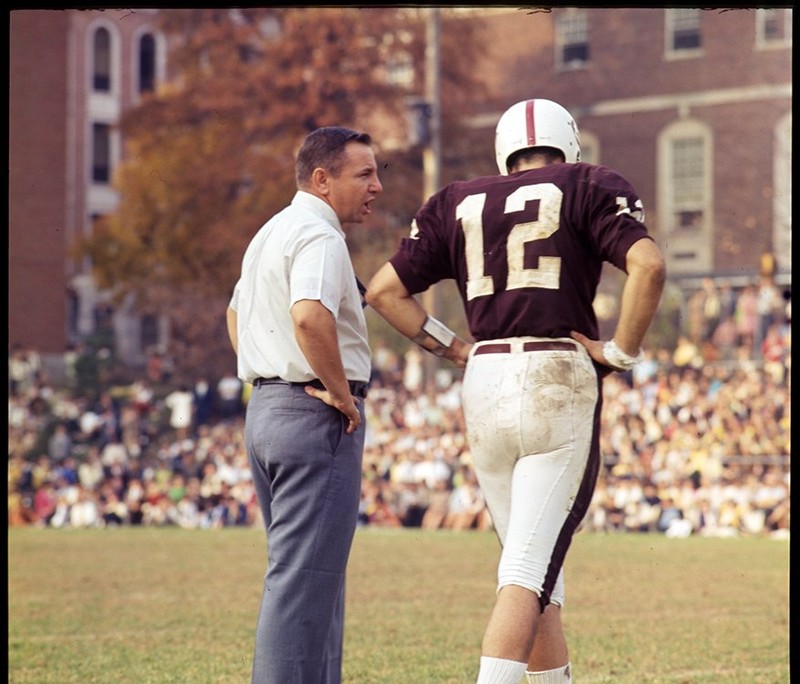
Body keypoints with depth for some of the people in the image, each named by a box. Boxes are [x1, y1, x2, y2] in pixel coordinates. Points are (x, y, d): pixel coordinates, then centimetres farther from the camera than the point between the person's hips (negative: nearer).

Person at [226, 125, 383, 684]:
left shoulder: (270, 234, 19)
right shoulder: (319, 237, -14)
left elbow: (236, 314, 31)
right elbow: (310, 316, -31)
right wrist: (341, 391, -20)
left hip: (265, 408, 10)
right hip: (316, 415, -10)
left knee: (308, 572, 16)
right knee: (306, 576, -9)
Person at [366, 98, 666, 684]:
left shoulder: (460, 205, 16)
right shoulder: (589, 190, 5)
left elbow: (385, 291, 12)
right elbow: (649, 266, -12)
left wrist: (455, 348, 15)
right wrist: (621, 352, -3)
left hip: (484, 386, 4)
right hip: (559, 382, -4)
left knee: (534, 566, 15)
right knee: (531, 568, -9)